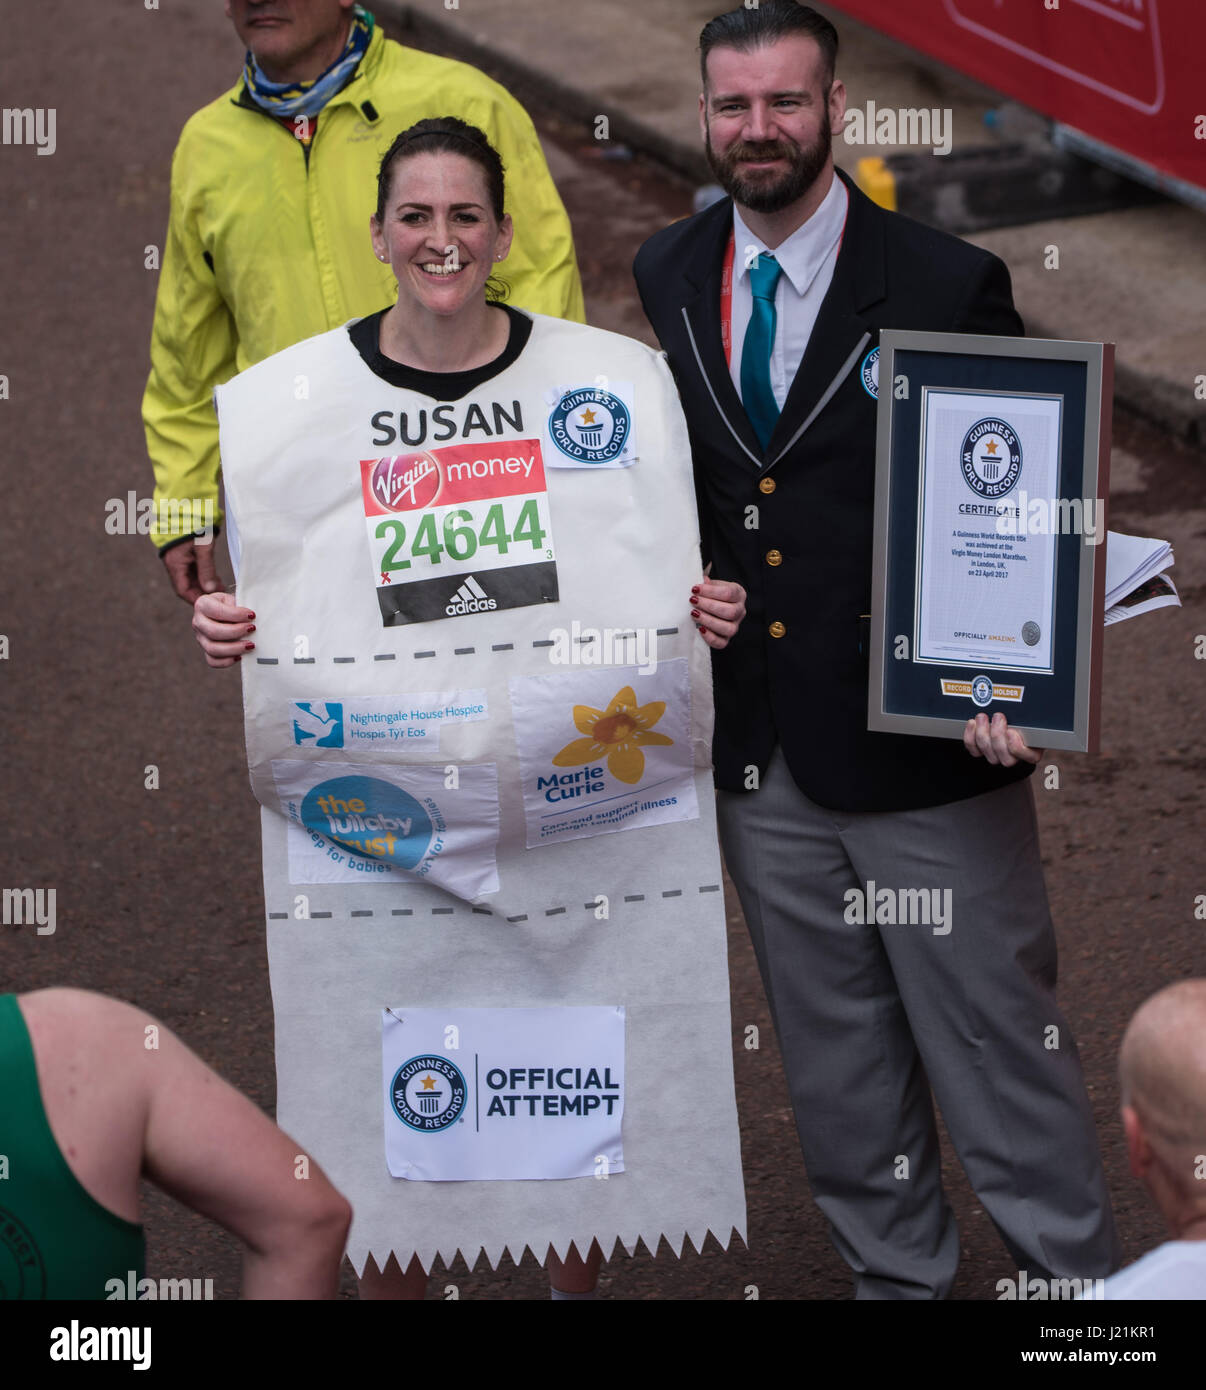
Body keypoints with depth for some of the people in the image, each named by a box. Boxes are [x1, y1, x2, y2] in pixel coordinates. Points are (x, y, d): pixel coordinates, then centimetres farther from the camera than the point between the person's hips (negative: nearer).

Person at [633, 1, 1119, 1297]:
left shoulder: (947, 287, -10)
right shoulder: (666, 278, 4)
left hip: (922, 748, -4)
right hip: (758, 751, 5)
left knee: (997, 1033, 5)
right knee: (834, 1051, 17)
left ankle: (1079, 1273, 19)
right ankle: (894, 1272, 33)